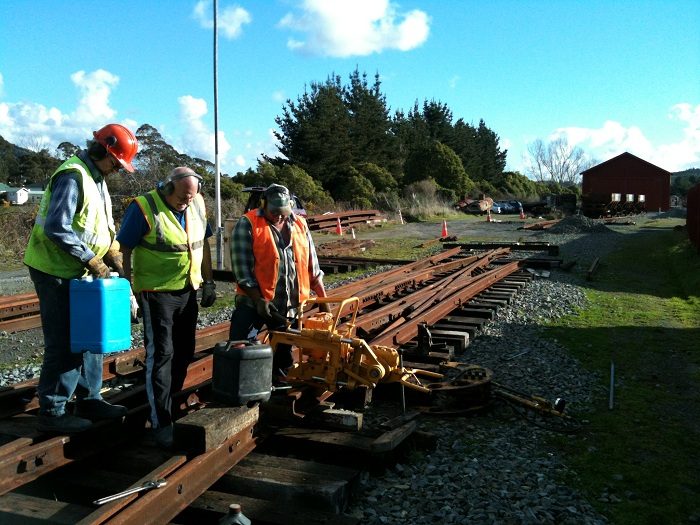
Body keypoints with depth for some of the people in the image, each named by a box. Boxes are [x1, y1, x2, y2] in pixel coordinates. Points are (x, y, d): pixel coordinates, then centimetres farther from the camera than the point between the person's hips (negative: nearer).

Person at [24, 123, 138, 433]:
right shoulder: (72, 177, -19)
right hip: (57, 272, -10)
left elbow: (100, 225, 18)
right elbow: (57, 228, -26)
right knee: (64, 343, -4)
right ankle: (51, 412, 7)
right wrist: (92, 260, -21)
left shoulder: (96, 178, 12)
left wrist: (111, 252, 2)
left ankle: (89, 399, 26)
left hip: (77, 272, 10)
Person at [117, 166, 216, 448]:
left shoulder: (198, 204, 1)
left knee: (184, 353, 14)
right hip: (156, 293, -6)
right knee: (161, 355, -5)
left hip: (188, 291, 6)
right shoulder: (144, 208, -16)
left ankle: (170, 402, 32)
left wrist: (208, 281, 12)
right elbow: (125, 250, -12)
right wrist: (129, 292, -14)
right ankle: (161, 422, 3)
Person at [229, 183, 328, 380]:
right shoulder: (247, 225, -6)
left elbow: (312, 266, 12)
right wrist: (259, 300, -17)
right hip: (254, 302, -4)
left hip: (290, 304, 4)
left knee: (284, 353, 15)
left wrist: (323, 299, 9)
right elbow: (242, 267, -12)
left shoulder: (300, 225, 8)